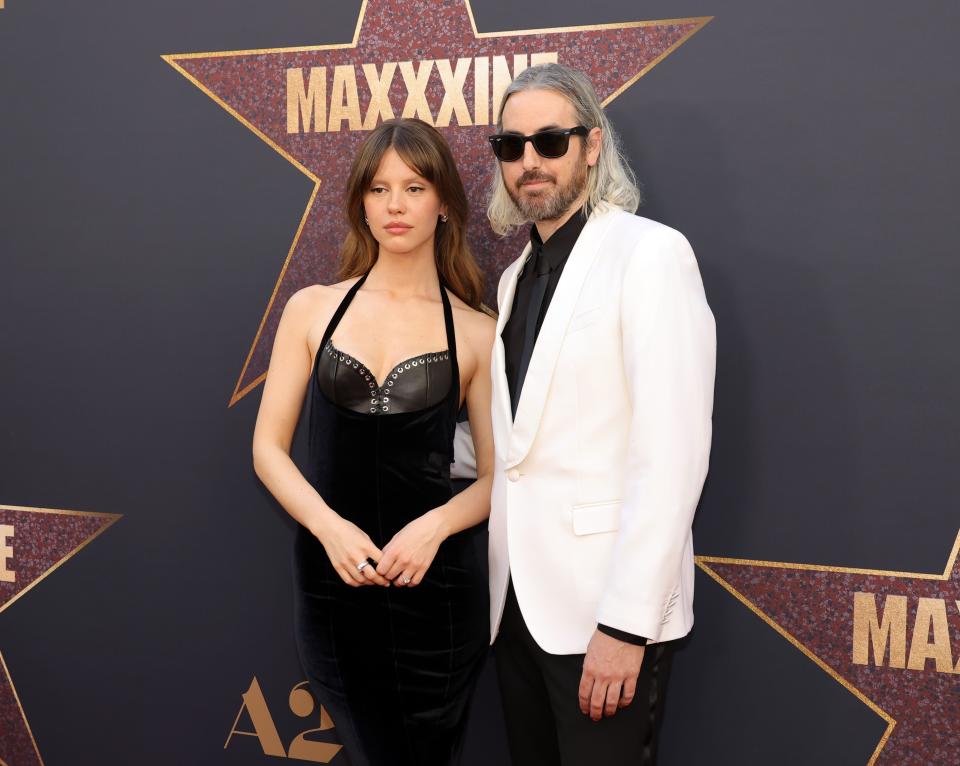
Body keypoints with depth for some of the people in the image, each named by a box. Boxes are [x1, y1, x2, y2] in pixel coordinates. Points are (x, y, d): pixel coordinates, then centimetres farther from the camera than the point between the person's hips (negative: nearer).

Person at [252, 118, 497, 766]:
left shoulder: (476, 333, 0)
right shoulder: (313, 309, 3)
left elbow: (496, 477, 2)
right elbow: (269, 448, 2)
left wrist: (436, 525, -17)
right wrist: (330, 528, -13)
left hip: (434, 585, -1)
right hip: (330, 578, 1)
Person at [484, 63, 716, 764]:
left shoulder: (650, 253, -11)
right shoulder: (518, 275, 13)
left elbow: (672, 451, -18)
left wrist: (625, 624, -20)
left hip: (607, 610, -7)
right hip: (519, 600, 7)